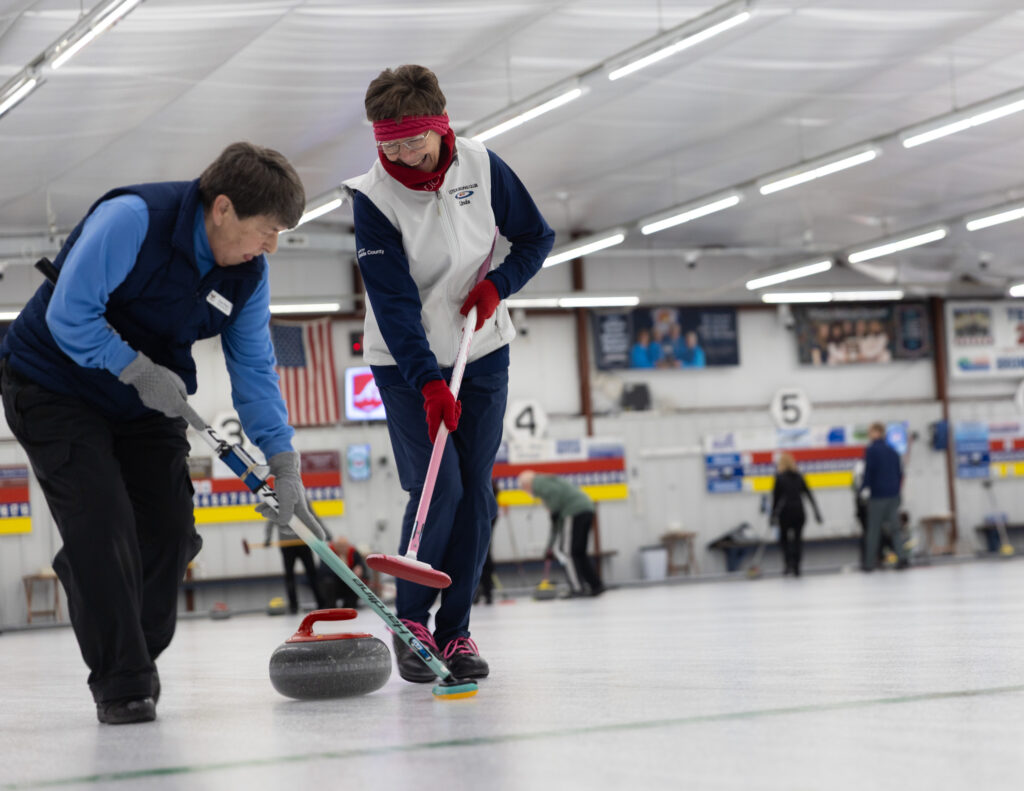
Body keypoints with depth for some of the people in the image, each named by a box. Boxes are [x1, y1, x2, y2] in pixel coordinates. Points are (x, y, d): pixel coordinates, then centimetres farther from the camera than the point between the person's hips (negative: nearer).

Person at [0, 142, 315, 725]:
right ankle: (122, 683, -8)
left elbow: (254, 368, -4)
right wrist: (140, 371, -27)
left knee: (170, 529, -1)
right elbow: (68, 315, -28)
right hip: (55, 386, -6)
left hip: (146, 397, 7)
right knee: (102, 522, -18)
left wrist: (283, 460, -12)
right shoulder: (132, 219, -30)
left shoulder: (248, 272, -9)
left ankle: (135, 659, 21)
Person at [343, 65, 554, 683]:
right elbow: (394, 303, -22)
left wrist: (498, 285, -13)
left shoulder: (481, 166, -8)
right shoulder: (372, 197, -17)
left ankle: (455, 628, 10)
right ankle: (411, 620, 4)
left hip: (482, 354, 3)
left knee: (476, 492, 0)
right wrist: (429, 383, -30)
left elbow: (537, 237, 5)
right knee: (438, 488, -14)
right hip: (406, 362, -3)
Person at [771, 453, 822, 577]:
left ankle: (789, 563, -8)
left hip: (785, 512, -3)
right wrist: (816, 511, 7)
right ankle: (796, 567, 4)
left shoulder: (779, 477, -1)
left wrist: (773, 515, 3)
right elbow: (809, 494, 6)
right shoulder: (799, 477, 9)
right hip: (799, 511, 3)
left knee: (784, 538, 11)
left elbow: (776, 497, -3)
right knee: (797, 538, 12)